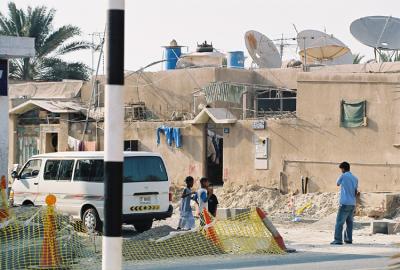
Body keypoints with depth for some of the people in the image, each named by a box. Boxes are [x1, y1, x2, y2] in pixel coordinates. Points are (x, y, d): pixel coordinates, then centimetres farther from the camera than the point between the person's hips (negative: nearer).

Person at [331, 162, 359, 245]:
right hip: (353, 204, 6)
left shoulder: (343, 176, -7)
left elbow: (337, 184, 11)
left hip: (345, 203, -6)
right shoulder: (355, 178, 11)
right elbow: (356, 191, 16)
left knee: (339, 222, -5)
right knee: (349, 222, 14)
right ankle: (348, 239, 13)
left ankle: (338, 240, -11)